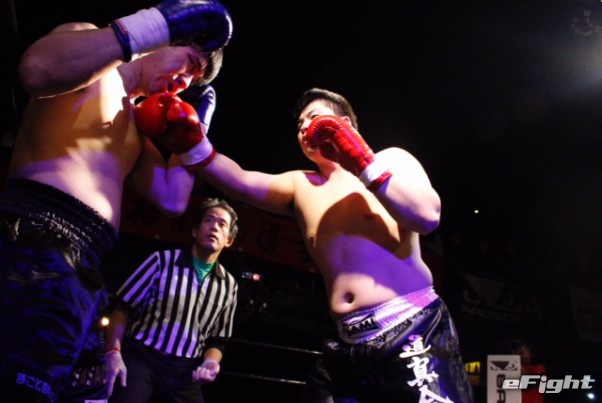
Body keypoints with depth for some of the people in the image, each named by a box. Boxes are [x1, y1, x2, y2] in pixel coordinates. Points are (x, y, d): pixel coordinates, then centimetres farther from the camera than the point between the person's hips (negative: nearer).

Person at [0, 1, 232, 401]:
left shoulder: (135, 126, 29)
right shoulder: (92, 51, 5)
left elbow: (173, 199, 27)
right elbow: (39, 71, -21)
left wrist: (193, 136, 24)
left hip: (85, 271, 9)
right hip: (38, 243, -9)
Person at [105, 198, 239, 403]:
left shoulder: (229, 286, 6)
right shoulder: (163, 260, -2)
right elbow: (122, 309, -1)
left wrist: (210, 361, -7)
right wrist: (114, 352, -13)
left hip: (185, 370, 3)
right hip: (141, 357, -3)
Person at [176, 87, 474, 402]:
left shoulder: (390, 160, 4)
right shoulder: (300, 186, 14)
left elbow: (428, 217, -13)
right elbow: (242, 182, -3)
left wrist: (364, 163, -14)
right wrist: (196, 147, -20)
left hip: (414, 333, -4)